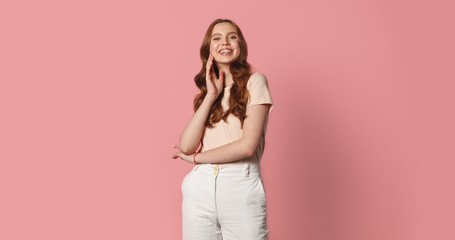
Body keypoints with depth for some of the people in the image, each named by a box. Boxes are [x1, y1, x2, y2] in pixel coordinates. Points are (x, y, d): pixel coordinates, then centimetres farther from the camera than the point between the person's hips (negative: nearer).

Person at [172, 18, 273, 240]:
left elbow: (248, 145, -11)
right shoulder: (206, 90, 14)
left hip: (241, 188, -4)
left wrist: (195, 157, -1)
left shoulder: (254, 81, 0)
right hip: (200, 187, 4)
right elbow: (186, 145, 0)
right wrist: (211, 96, -4)